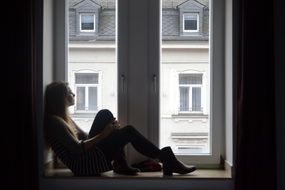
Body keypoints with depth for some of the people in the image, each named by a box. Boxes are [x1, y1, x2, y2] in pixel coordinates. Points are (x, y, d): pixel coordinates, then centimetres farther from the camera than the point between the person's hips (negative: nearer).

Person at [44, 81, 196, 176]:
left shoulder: (63, 118, 18)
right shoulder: (54, 121, -13)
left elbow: (85, 138, 17)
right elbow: (77, 149, -20)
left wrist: (109, 129, 2)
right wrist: (104, 134, -16)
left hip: (86, 157, 9)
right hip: (83, 165, -9)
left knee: (105, 114, -1)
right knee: (128, 132, -12)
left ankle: (120, 164, -5)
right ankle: (166, 160, -3)